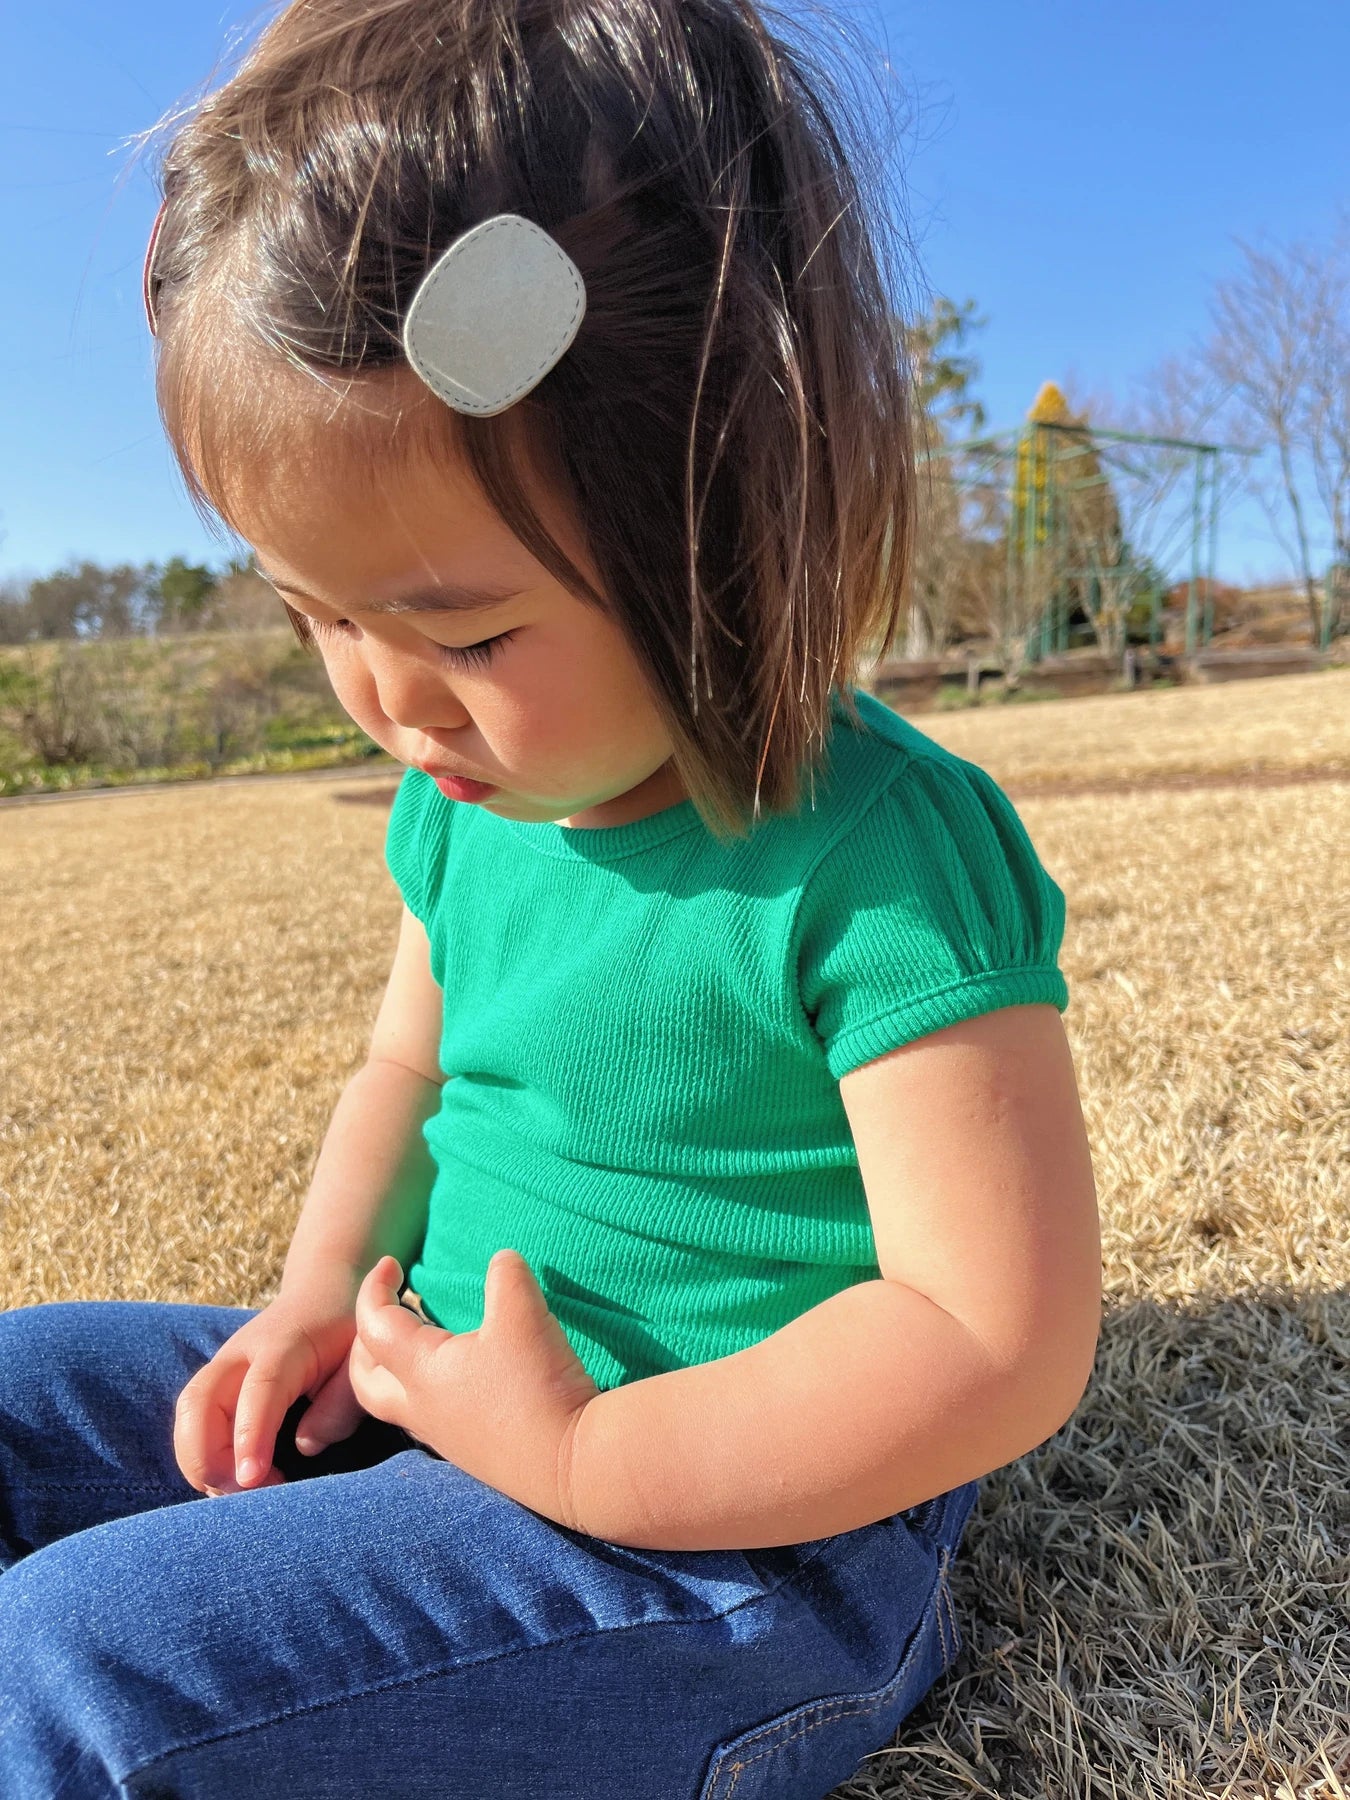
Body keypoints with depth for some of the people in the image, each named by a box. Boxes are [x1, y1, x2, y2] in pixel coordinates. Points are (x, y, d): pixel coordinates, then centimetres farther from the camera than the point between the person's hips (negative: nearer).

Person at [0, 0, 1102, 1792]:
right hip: (446, 1392, 8)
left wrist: (579, 1452, -23)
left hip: (732, 1526, -7)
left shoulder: (877, 863, -25)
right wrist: (325, 1288, -2)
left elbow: (1003, 1340, -23)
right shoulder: (465, 793, -1)